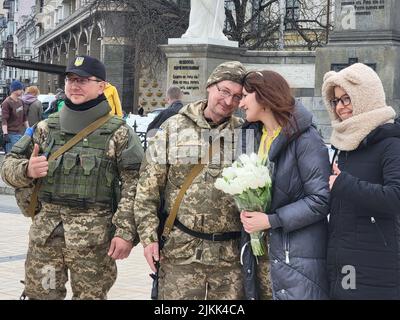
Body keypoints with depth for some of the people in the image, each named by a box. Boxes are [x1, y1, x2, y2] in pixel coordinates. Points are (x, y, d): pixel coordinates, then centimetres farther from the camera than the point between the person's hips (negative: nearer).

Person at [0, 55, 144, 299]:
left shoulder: (118, 133, -3)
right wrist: (26, 170, -10)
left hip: (94, 235, -3)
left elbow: (134, 185, -7)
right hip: (45, 231, 4)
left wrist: (126, 232, -15)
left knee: (90, 296, 6)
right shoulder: (46, 128, 9)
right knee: (39, 294, 10)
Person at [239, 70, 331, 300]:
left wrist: (271, 220, -16)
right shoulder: (253, 135, 11)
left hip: (297, 255, -7)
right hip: (260, 249, 7)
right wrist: (245, 211, 2)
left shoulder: (305, 139, -13)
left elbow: (321, 200, -16)